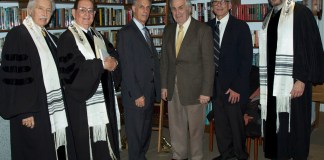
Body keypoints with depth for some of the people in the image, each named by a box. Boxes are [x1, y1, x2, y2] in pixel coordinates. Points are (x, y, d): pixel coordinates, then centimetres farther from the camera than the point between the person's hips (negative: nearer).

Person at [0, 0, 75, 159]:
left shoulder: (50, 38, 14)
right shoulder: (17, 35, -8)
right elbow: (15, 77, -15)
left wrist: (61, 103, 13)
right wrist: (25, 111, -19)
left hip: (55, 107, 7)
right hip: (33, 110, -7)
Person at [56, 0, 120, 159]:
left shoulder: (98, 36, 16)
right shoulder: (67, 38, -6)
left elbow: (113, 54, 13)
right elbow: (69, 68, -18)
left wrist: (113, 61, -12)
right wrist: (101, 64, -16)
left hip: (103, 97, 6)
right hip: (82, 98, -6)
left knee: (104, 137, 6)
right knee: (85, 142, 0)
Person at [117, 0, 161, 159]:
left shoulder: (146, 32, 15)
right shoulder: (126, 33, -11)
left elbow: (153, 61, 13)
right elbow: (126, 67, -16)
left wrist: (157, 89, 6)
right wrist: (137, 94, -18)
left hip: (150, 92, 8)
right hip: (136, 93, -8)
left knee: (146, 131, 18)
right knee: (136, 132, 3)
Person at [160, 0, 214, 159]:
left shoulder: (203, 29, -8)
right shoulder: (168, 29, 8)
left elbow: (208, 63, -10)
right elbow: (164, 59, 11)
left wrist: (206, 91, -13)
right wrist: (164, 85, 7)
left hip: (194, 88, -4)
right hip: (173, 87, 5)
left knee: (195, 127, 8)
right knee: (176, 126, 14)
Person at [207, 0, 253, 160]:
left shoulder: (240, 27, -5)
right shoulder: (208, 27, 8)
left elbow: (246, 59, -8)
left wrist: (237, 87, -13)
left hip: (233, 84, -4)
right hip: (214, 83, 4)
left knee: (236, 121, 4)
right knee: (219, 121, 11)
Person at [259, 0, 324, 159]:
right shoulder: (268, 18, 15)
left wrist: (302, 79, -16)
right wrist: (262, 84, 13)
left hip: (294, 82, -6)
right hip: (273, 83, 6)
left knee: (295, 126, 2)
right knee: (276, 126, 8)